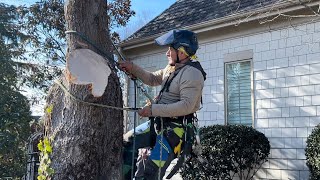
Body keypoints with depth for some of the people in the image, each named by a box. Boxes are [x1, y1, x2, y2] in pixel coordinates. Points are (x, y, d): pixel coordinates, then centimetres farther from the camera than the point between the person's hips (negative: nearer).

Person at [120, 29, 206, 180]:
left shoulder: (192, 73, -17)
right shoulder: (172, 68, 14)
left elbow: (186, 106, -27)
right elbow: (152, 79, 26)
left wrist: (153, 109, -26)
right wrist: (133, 68, 9)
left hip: (174, 129, -10)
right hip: (158, 123, 10)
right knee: (125, 142, 14)